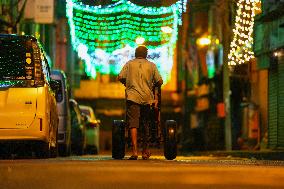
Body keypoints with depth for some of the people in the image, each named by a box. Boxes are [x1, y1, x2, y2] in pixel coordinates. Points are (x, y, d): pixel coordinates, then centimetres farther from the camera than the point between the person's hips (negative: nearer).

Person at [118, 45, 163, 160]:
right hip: (147, 98, 1)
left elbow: (120, 77, 3)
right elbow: (159, 81, 6)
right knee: (145, 125, 13)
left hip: (132, 97, -1)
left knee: (133, 124, -8)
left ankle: (135, 151, -21)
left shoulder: (129, 64, 11)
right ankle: (145, 151, 23)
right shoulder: (151, 65, 12)